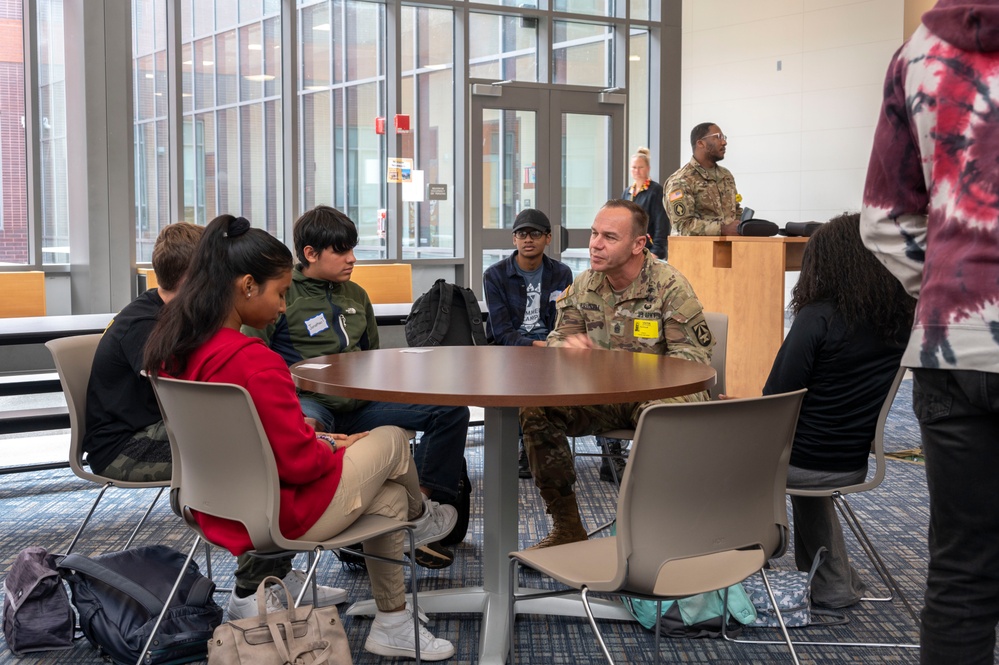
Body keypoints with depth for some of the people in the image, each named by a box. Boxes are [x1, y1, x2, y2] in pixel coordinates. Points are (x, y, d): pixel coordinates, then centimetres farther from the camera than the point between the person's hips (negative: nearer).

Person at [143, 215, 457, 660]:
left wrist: (308, 434, 7)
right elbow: (299, 462, -25)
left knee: (389, 496, 23)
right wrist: (333, 447, -4)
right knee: (392, 441, 14)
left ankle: (391, 624, 34)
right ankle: (421, 517, 46)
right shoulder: (254, 362, -31)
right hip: (282, 516, -8)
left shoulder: (174, 348, -3)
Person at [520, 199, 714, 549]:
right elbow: (557, 341, 13)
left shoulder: (670, 286, -9)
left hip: (656, 391, -5)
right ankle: (566, 525, -5)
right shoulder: (583, 284, 7)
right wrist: (569, 346, -14)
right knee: (535, 410, -18)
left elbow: (693, 357, -12)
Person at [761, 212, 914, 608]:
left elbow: (776, 401, -18)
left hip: (805, 464, -6)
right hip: (857, 465, 6)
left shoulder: (820, 318, -20)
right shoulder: (903, 319, -1)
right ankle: (833, 584, 35)